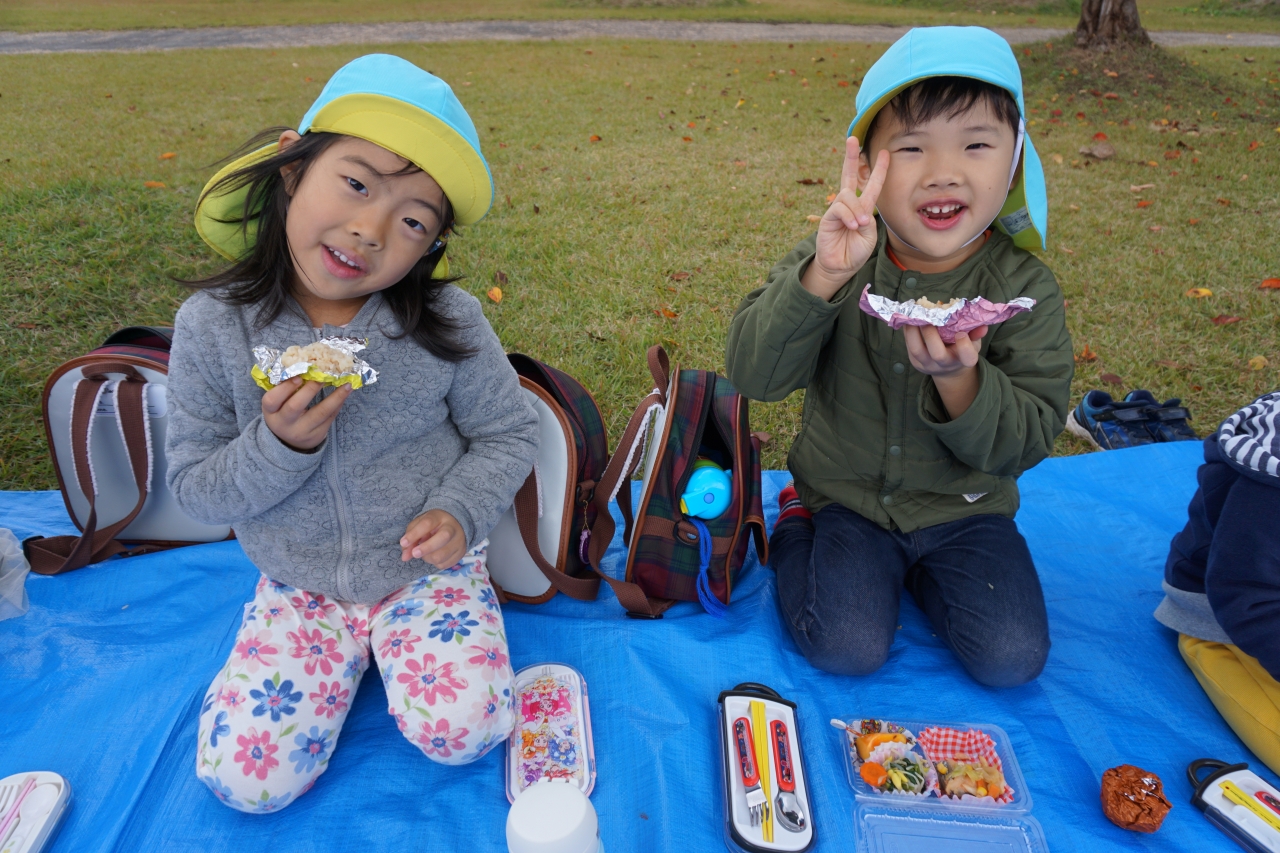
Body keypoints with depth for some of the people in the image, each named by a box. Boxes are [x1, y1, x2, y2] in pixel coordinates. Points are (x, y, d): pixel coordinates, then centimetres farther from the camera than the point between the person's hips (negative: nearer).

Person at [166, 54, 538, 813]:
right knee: (243, 777, -8)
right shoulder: (213, 328, -12)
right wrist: (279, 448, -26)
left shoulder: (447, 321, -16)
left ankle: (392, 642, 13)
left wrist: (459, 512, -22)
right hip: (298, 588, 2)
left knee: (462, 731, -19)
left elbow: (508, 434, -4)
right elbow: (196, 491, -6)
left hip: (428, 570, -1)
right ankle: (346, 650, 18)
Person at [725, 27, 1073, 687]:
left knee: (1012, 657, -9)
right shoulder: (835, 262, -13)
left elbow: (1026, 444, -13)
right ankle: (799, 526, 11)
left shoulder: (1023, 286, -10)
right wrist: (823, 276, -39)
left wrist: (961, 380, -35)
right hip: (846, 496, -1)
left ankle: (915, 564, 16)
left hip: (963, 507, 2)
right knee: (846, 647, -16)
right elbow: (753, 376, -24)